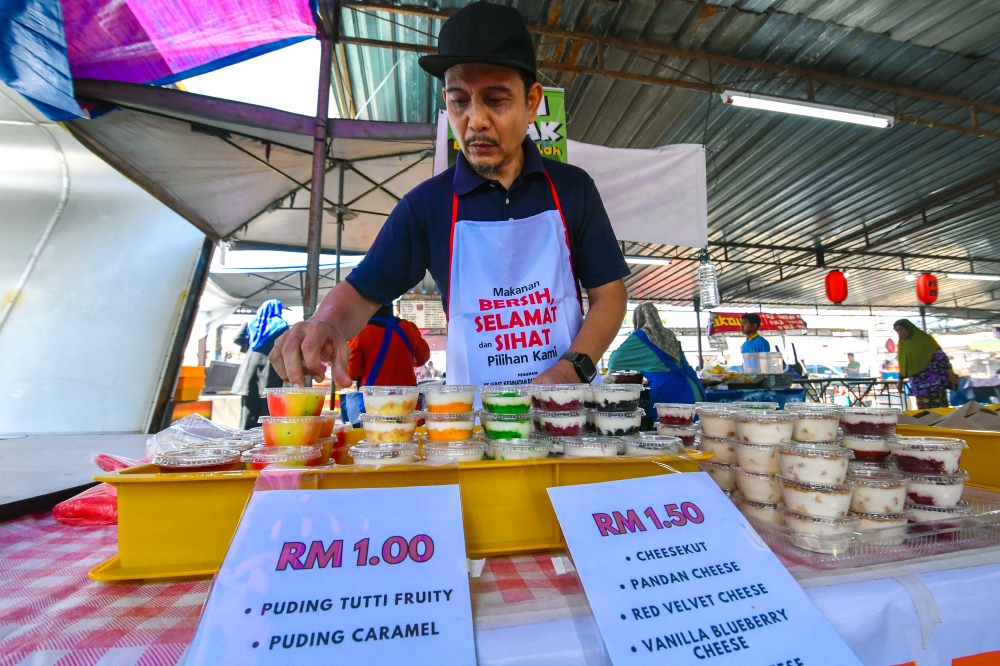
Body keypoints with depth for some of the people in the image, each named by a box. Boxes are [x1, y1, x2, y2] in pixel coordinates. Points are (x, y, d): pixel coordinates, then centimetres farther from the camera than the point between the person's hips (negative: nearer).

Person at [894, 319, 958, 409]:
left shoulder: (925, 339, -4)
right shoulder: (902, 344, 11)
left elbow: (941, 355, -9)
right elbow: (902, 365, 16)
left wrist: (951, 373, -17)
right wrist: (900, 381, 17)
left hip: (933, 381, -4)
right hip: (918, 385, 4)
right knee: (924, 411, 0)